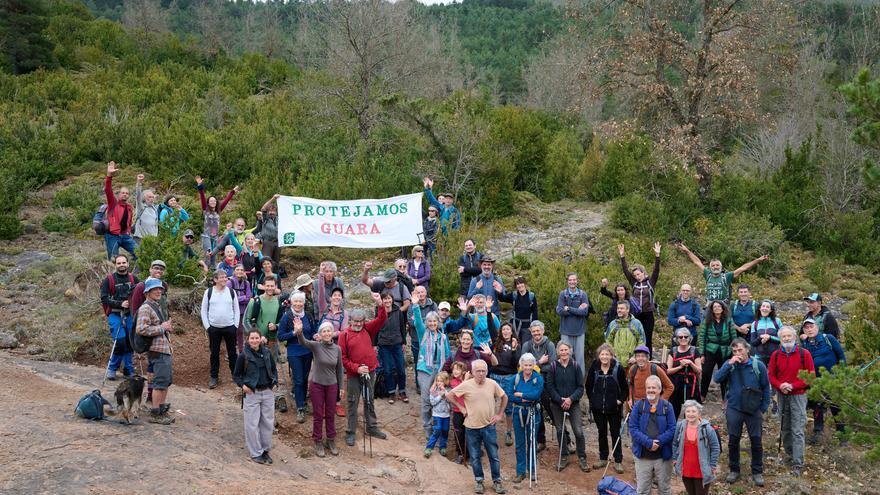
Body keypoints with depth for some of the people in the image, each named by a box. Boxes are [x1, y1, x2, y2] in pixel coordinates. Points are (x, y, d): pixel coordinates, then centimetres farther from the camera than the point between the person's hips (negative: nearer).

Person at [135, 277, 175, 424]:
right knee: (161, 381, -8)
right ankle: (155, 414, -2)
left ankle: (162, 409, 24)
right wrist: (161, 328, -16)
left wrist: (167, 328, 15)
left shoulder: (157, 306, 20)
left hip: (165, 348, 10)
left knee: (167, 380, 15)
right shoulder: (145, 308, -12)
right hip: (157, 350, -10)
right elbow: (141, 329, -24)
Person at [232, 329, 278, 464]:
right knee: (252, 424, 2)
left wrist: (275, 382, 1)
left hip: (268, 392, 3)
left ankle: (265, 450, 24)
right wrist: (242, 385, -15)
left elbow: (274, 369, 15)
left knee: (268, 422, 10)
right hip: (252, 394, -3)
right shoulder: (243, 356, -9)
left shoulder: (267, 353, 1)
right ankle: (255, 453, 13)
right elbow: (236, 375, 0)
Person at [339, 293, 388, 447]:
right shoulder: (344, 335, -7)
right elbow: (343, 357, -8)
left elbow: (381, 319, -8)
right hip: (353, 374, -4)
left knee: (369, 400, 17)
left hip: (370, 371, 4)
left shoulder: (368, 329, 4)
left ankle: (372, 427, 29)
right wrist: (356, 368, -18)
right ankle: (350, 432, 12)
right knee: (352, 403, 4)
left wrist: (380, 304, -25)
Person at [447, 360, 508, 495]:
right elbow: (449, 395, -1)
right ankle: (478, 480, 24)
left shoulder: (492, 384, -6)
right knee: (475, 457, 9)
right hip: (472, 427, -1)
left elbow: (504, 397, 9)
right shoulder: (466, 385, -11)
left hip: (489, 426, 1)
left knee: (494, 456, 6)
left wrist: (500, 414, 4)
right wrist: (461, 407, -4)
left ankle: (497, 481, 19)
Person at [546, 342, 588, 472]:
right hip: (557, 404, 1)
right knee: (560, 430, 8)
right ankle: (564, 457, 22)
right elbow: (549, 386, -3)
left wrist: (571, 399, -15)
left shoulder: (575, 366, -2)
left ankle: (582, 458, 7)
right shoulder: (553, 366, -3)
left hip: (573, 404, -1)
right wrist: (560, 400, -12)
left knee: (579, 431, -7)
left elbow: (580, 387, -2)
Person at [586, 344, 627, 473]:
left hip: (614, 408, -2)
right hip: (598, 407, 3)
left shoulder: (618, 368, -9)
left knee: (615, 433, 3)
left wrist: (621, 400, -10)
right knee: (602, 432, 13)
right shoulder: (594, 368, -3)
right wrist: (592, 399, 4)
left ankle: (618, 461, 10)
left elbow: (624, 388, -1)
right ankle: (603, 459, 24)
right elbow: (588, 386, 9)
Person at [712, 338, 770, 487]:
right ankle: (734, 470, 21)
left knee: (756, 441, 3)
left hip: (753, 410, -1)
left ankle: (757, 472, 18)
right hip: (734, 409, 1)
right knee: (733, 441, 6)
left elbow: (766, 388, 2)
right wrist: (729, 364, -22)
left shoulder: (758, 365, -6)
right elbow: (717, 379, -15)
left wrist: (763, 408, 1)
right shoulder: (729, 364, -2)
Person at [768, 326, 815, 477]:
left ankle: (797, 464, -7)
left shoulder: (804, 354, -5)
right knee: (785, 429, 13)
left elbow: (810, 376, -6)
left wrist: (792, 385, -16)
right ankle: (789, 454, 29)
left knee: (797, 431, -8)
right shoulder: (776, 355, 5)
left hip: (798, 395, -4)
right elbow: (771, 375, 8)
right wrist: (780, 385, -13)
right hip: (782, 396, 4)